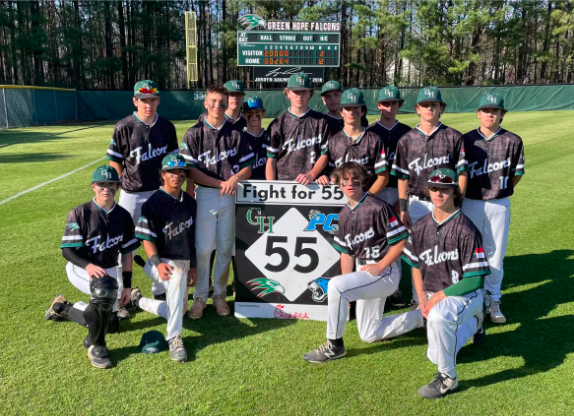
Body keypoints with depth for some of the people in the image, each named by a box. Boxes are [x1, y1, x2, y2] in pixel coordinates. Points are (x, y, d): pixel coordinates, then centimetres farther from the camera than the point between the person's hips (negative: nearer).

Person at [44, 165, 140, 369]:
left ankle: (63, 307, 36)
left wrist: (127, 284, 0)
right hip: (80, 268, -5)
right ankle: (95, 344, -18)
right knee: (105, 287, -38)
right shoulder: (79, 213, -13)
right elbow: (67, 250, -17)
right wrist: (88, 266, -35)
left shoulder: (123, 216, -1)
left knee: (109, 321, 10)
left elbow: (126, 252, 3)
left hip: (109, 270, 5)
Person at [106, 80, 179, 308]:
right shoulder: (124, 127, -9)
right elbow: (115, 161, -3)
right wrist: (130, 183, -4)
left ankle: (159, 290, 31)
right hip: (132, 195, -3)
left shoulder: (167, 127, 1)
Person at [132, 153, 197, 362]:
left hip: (183, 262, 7)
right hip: (161, 261, -7)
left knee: (177, 311, 13)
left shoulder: (190, 203, 9)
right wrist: (157, 263, -27)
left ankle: (138, 300, 36)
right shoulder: (153, 203, -10)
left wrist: (192, 266, 15)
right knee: (176, 278, -40)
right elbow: (146, 238, -12)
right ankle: (174, 338, -32)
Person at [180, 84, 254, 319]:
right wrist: (220, 183, -12)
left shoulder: (235, 133, 7)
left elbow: (247, 167, 7)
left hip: (231, 196, 2)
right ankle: (200, 297, 13)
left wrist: (235, 178, -14)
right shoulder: (194, 134, 0)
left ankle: (219, 294, 22)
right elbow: (191, 170, -5)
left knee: (225, 248, 8)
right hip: (204, 195, -2)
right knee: (203, 249, -2)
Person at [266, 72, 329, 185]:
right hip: (283, 183, 0)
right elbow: (271, 160, 3)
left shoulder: (321, 121, 7)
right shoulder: (277, 124, 5)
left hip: (313, 183, 0)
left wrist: (311, 175, -11)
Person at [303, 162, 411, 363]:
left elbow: (401, 239, -14)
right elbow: (346, 251, 11)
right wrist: (346, 292, 4)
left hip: (384, 273, -9)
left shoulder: (377, 207, -14)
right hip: (364, 276, 9)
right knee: (369, 335, 16)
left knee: (334, 285, -29)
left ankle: (335, 345, -12)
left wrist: (381, 266, -18)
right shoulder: (344, 214, 8)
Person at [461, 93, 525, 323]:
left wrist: (499, 191, 7)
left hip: (499, 205, 0)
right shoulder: (466, 140, 0)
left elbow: (517, 173, 6)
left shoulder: (512, 141, -1)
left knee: (496, 254, 6)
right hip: (471, 203, 0)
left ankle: (493, 300, 19)